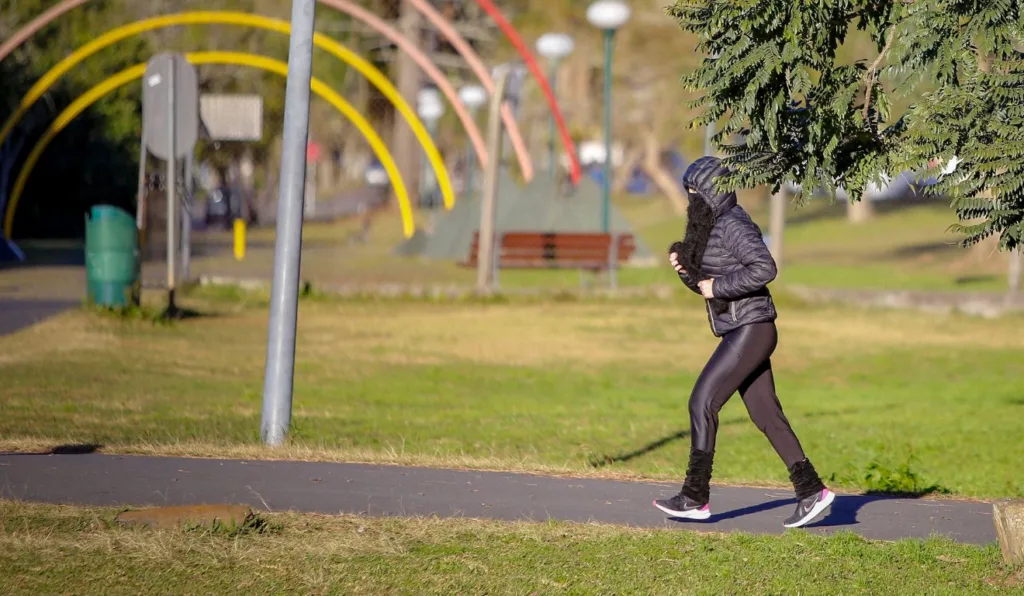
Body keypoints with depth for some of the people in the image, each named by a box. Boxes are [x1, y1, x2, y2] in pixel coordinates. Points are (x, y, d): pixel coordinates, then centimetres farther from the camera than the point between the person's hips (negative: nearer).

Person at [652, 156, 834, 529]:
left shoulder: (733, 225, -14)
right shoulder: (711, 226, 16)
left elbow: (764, 268, -25)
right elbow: (704, 282, 22)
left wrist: (718, 287, -20)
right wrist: (683, 265, 4)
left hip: (750, 331, -10)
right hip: (739, 332, 10)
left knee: (702, 402, -9)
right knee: (766, 415, 7)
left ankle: (695, 498, -6)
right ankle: (811, 491, 7)